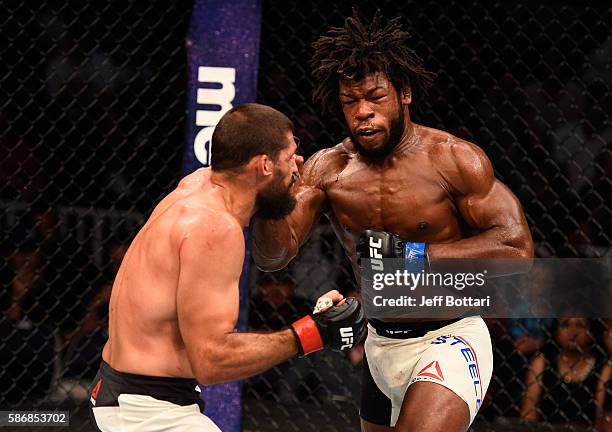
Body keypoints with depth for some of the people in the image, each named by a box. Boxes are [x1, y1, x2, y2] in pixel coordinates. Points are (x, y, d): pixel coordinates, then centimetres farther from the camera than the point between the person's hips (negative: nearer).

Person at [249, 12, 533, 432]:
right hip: (381, 345, 6)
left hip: (452, 337, -6)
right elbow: (275, 255, -9)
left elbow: (517, 245, -17)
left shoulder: (455, 160, -14)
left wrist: (420, 254, -24)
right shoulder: (327, 169, -2)